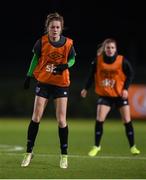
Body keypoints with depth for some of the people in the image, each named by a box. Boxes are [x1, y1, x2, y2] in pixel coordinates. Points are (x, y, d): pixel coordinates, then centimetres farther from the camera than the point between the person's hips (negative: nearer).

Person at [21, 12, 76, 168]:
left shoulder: (68, 43, -12)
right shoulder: (42, 42, -11)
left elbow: (72, 59, 4)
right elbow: (36, 58, 5)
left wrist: (65, 65, -17)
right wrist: (29, 76, 6)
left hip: (61, 84, -1)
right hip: (43, 82, 1)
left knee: (61, 120, -3)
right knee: (36, 117, -2)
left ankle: (64, 155, 9)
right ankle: (29, 152, 10)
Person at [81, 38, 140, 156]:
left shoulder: (122, 61, -11)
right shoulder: (98, 61, -8)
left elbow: (130, 74, -3)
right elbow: (92, 75, 3)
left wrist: (126, 88, -13)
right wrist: (86, 88, 1)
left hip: (120, 95, -1)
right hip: (104, 95, 1)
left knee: (127, 121, 1)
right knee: (99, 120, -8)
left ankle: (133, 147, 15)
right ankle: (96, 146, 6)